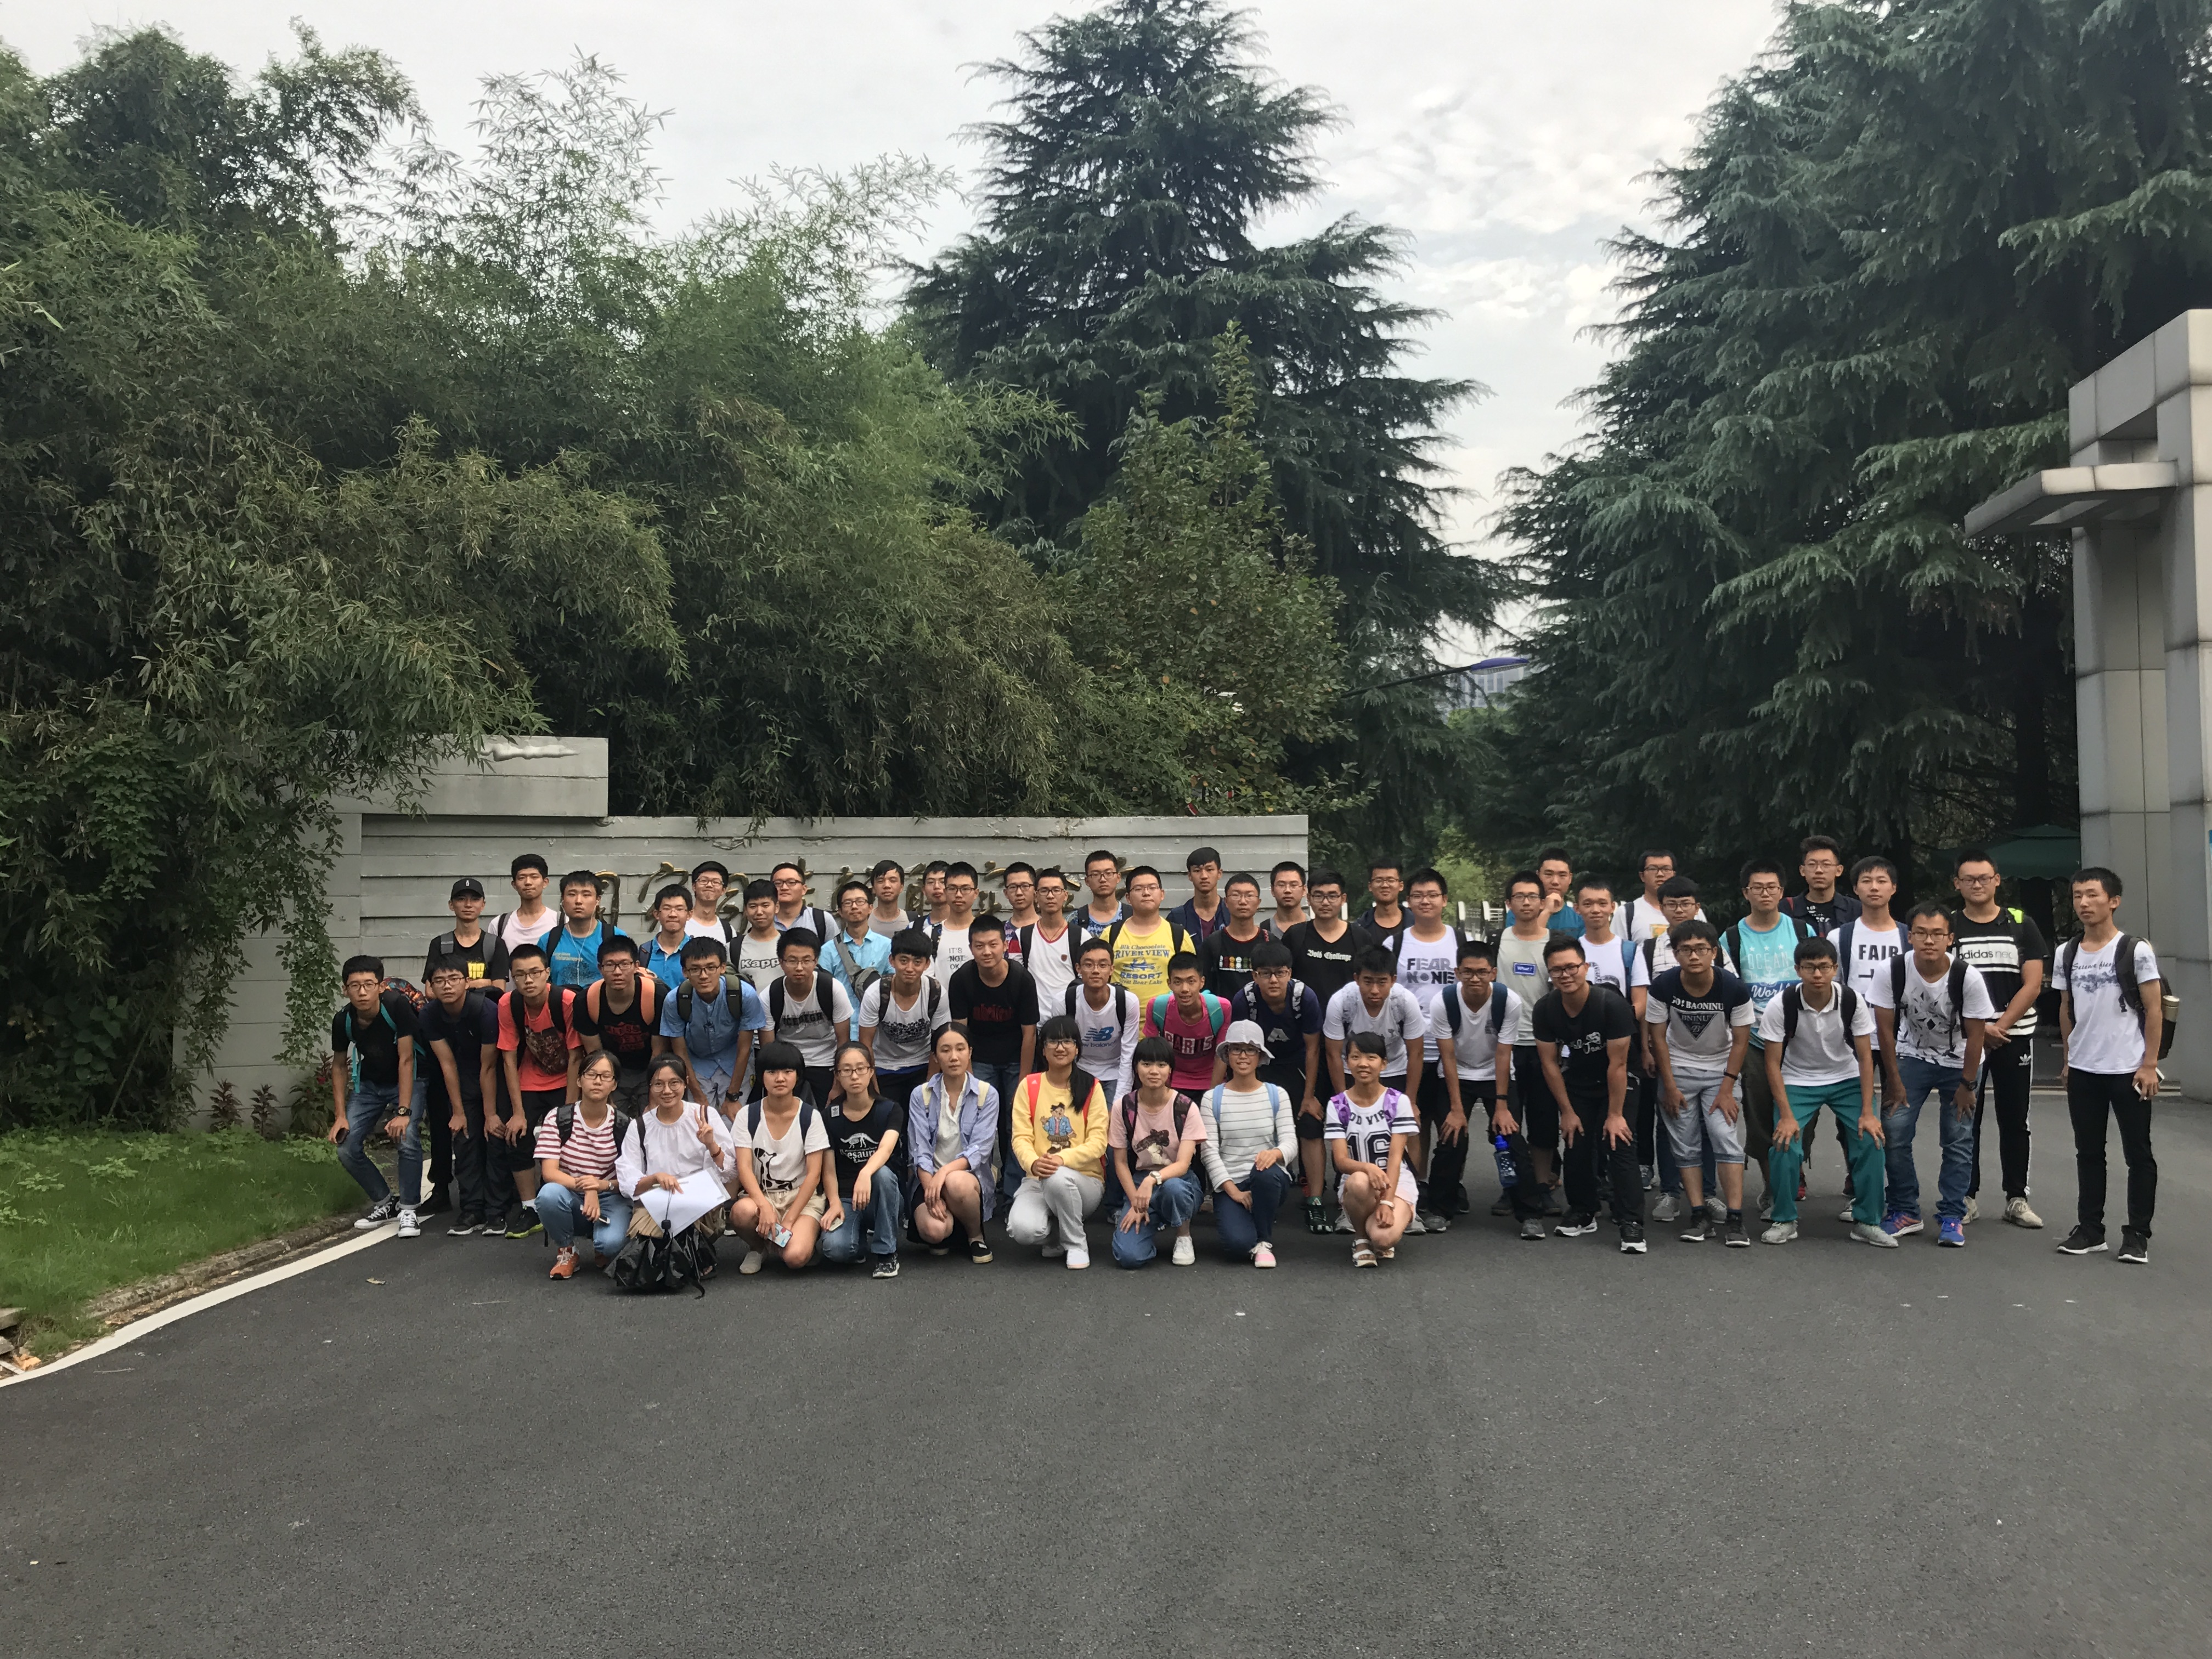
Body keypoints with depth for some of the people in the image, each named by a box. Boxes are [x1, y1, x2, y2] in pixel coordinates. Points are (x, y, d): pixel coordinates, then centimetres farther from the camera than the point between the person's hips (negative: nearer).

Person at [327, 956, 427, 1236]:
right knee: (347, 1148, -8)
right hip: (369, 1084, 4)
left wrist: (403, 1112, -31)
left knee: (408, 1139, -26)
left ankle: (407, 1210, -9)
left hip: (408, 1080, -4)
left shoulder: (397, 1005, -29)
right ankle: (384, 1202, 15)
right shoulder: (343, 1020, -16)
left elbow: (406, 1059, -27)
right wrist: (340, 1115, -5)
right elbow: (339, 1065, 1)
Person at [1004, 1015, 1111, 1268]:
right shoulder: (1028, 1086, 4)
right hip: (1037, 1179, 1)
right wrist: (1033, 1163, -27)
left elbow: (1098, 1142, -7)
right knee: (1023, 1230, -30)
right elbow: (1021, 1137, -3)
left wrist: (1063, 1159, -25)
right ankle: (1057, 1235, 9)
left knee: (1058, 1178, -38)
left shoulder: (1091, 1087, 1)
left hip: (1085, 1180, -1)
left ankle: (1076, 1243, -9)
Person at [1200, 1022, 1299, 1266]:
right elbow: (1209, 1150, -3)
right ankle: (1235, 1218, 13)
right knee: (1238, 1245, -28)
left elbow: (1290, 1140, -4)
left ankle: (1264, 1242, -12)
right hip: (1228, 1183, -1)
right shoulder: (1212, 1099, 2)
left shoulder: (1277, 1096, 5)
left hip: (1269, 1181, 1)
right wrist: (1233, 1190, -14)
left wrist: (1276, 1153, -29)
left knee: (1267, 1172, -38)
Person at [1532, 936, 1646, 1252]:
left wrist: (1615, 1115, -20)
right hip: (1576, 1084, 4)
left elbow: (1617, 1064, -23)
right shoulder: (1544, 1010, -16)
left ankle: (1631, 1224, -13)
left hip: (1614, 1085, -4)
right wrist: (1567, 1112, -5)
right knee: (1577, 1148, 4)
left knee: (1619, 1147, -14)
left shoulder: (1611, 1005, -28)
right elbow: (1550, 1062, -7)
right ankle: (1583, 1213, 22)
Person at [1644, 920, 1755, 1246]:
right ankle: (1700, 1218, 4)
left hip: (1722, 1070, -1)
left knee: (1728, 1140, -12)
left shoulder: (1734, 989, -18)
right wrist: (1670, 1087, -7)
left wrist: (1727, 1090, -11)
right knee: (1686, 1146, -1)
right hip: (1678, 1070, 1)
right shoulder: (1663, 987, -17)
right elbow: (1658, 1037, -6)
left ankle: (1734, 1219, -9)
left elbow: (1741, 1041, -8)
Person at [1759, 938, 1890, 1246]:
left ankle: (1867, 1221, 1)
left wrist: (1868, 1112, -15)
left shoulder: (1852, 1001, -17)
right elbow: (1773, 1063, -15)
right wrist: (1786, 1115, -21)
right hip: (1797, 1081, -1)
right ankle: (1784, 1220, 1)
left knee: (1871, 1140, -16)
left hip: (1846, 1079, 2)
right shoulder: (1781, 1005, -21)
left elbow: (1865, 1057, -9)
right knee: (1784, 1145, -20)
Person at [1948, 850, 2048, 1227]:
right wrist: (1978, 1029, -11)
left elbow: (2032, 985, -1)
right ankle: (1967, 1196, 12)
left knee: (2014, 1120, 5)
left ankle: (2017, 1198, 12)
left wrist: (2000, 1026, -11)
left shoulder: (2021, 925, 4)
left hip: (2014, 1036, 0)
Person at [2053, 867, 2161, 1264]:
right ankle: (2090, 1229, 20)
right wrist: (2069, 1058, 12)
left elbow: (2154, 1011, -6)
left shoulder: (2136, 950, -7)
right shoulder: (2067, 954, 6)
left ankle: (2137, 1235, 10)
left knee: (2138, 1155, 3)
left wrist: (2149, 1065, -10)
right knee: (2089, 1154, 11)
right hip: (2082, 1071, 5)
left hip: (2128, 1070, -4)